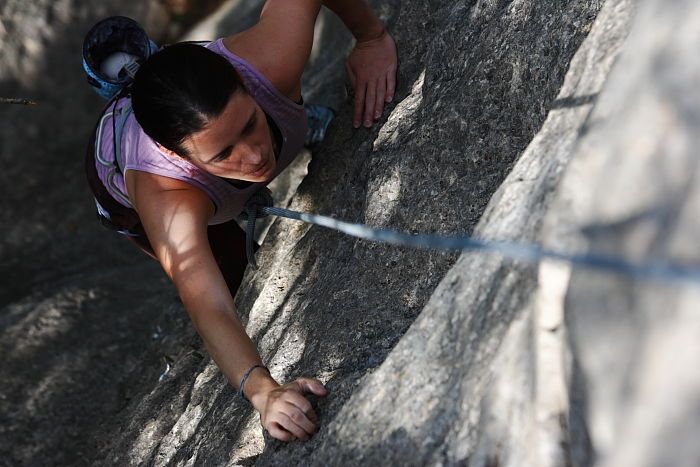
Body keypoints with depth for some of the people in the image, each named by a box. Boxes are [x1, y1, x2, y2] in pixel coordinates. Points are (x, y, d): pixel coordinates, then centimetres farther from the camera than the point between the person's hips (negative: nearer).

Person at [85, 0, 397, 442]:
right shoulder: (162, 195, -52)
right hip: (121, 186, -3)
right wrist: (263, 390, -73)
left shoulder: (269, 61, -47)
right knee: (242, 277, -5)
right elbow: (209, 311, -58)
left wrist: (373, 36, -28)